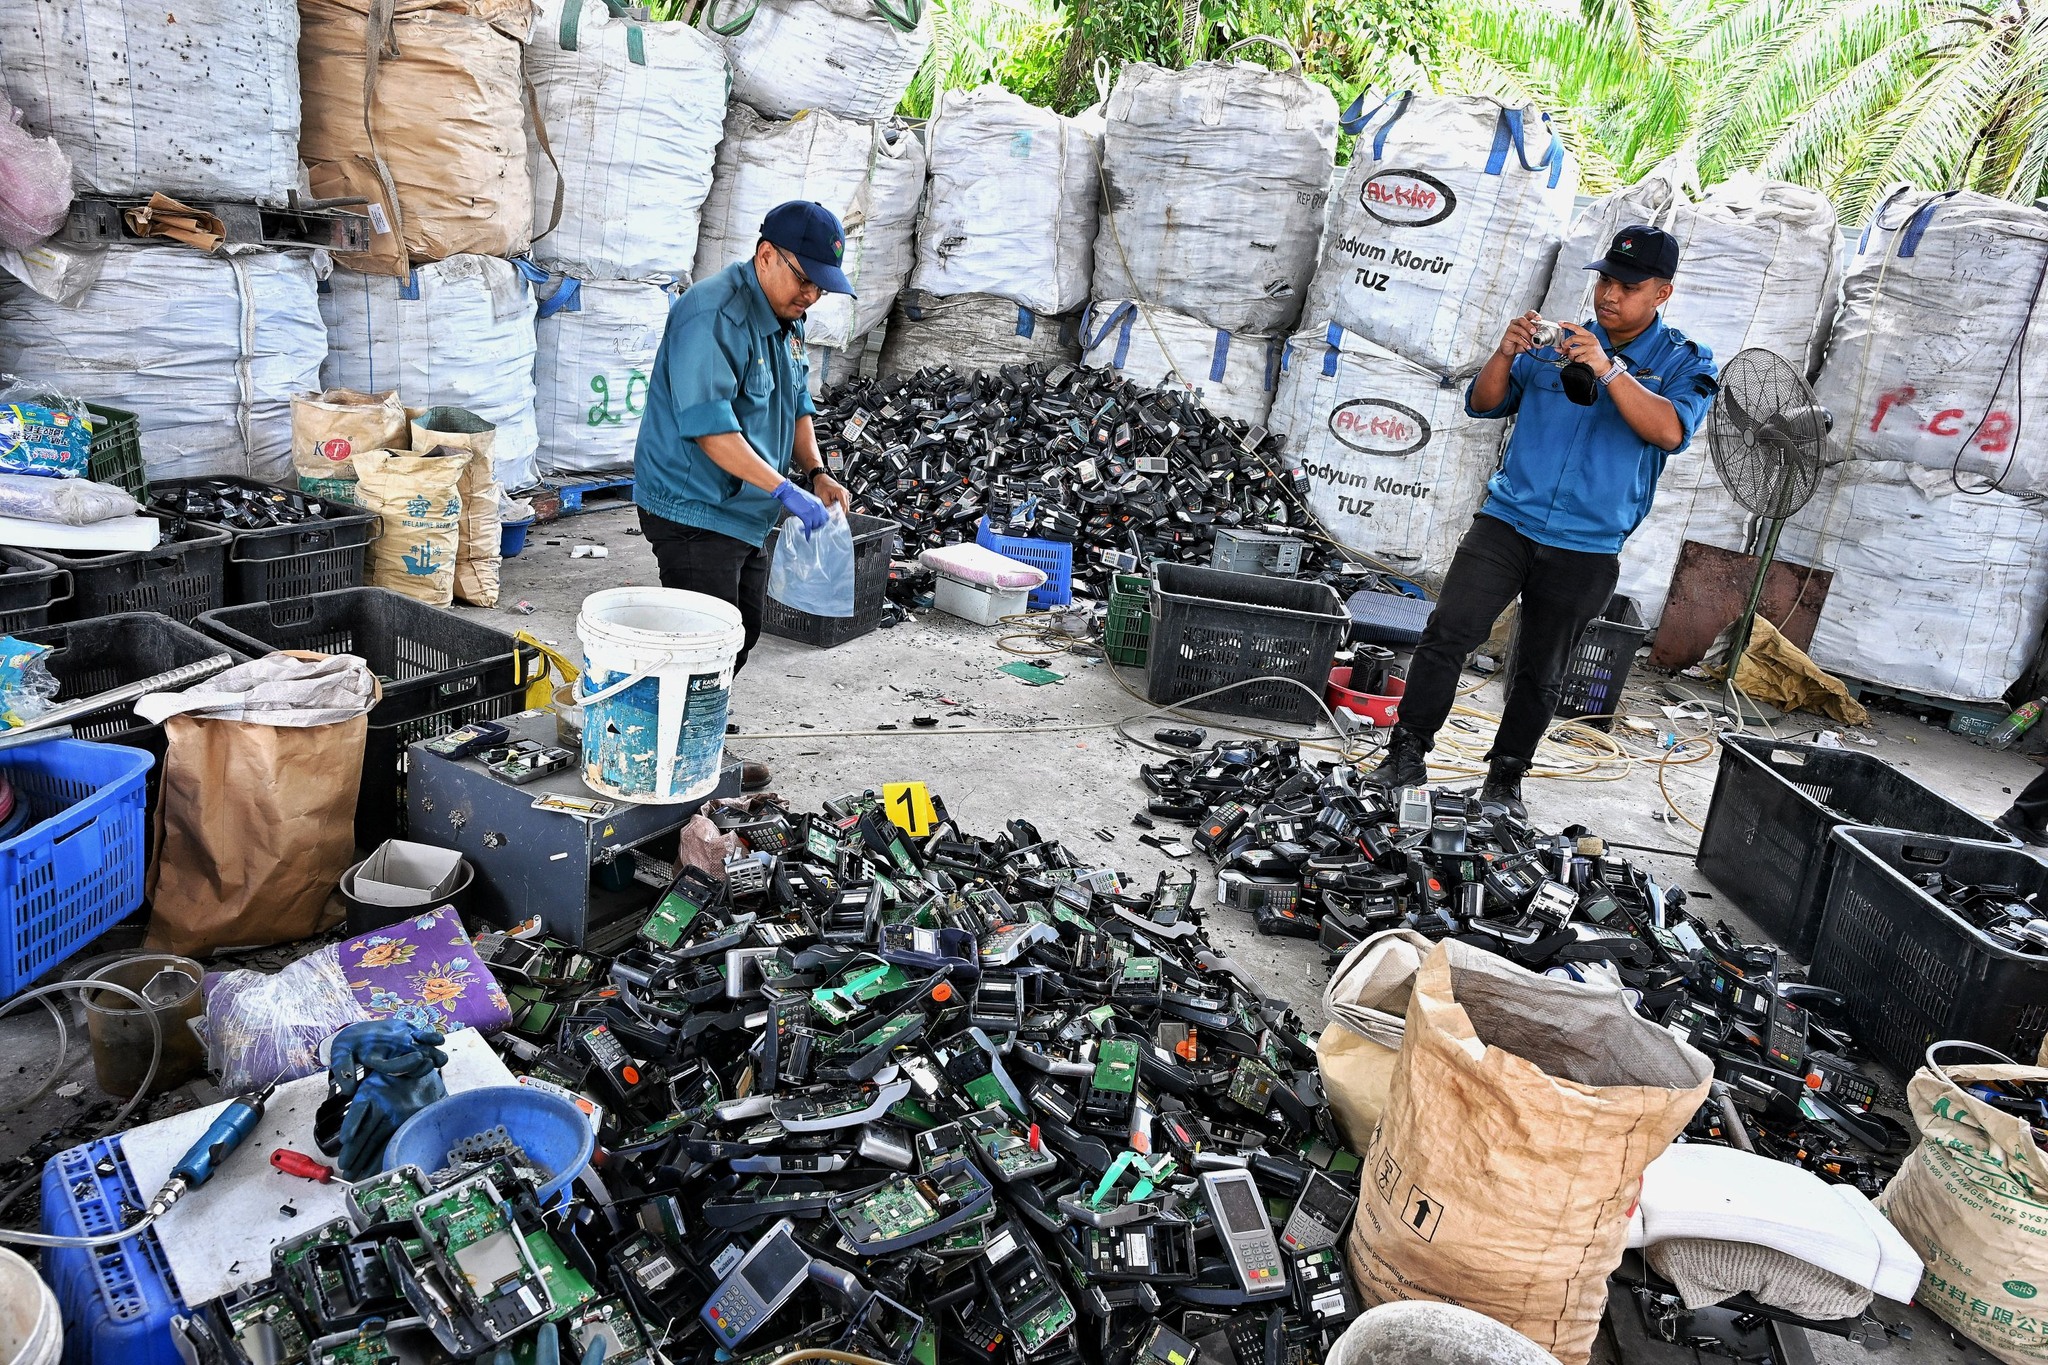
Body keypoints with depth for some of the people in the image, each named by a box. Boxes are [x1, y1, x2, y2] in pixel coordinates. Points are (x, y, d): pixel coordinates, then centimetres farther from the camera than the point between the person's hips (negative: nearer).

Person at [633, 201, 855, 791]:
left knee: (741, 633, 17)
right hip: (695, 513, -10)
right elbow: (710, 428, -29)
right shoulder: (713, 316, -22)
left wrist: (816, 472, 1)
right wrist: (786, 489, -31)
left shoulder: (786, 318, 9)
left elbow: (796, 404, 18)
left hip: (746, 512, 10)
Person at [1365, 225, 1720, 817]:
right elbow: (1483, 405, 7)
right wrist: (1505, 355, -12)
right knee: (1448, 630, -15)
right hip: (1507, 522, 1)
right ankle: (1406, 755, -8)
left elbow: (1670, 431, -17)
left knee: (1541, 672, 10)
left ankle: (1505, 781, 23)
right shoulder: (1555, 342, 8)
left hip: (1586, 550, -1)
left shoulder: (1684, 363, 2)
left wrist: (1608, 369, -26)